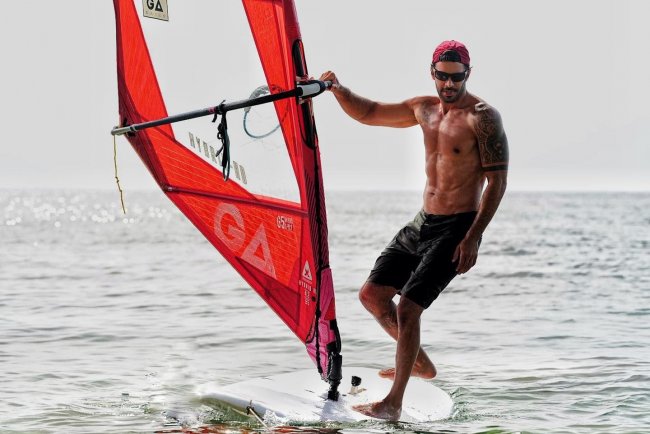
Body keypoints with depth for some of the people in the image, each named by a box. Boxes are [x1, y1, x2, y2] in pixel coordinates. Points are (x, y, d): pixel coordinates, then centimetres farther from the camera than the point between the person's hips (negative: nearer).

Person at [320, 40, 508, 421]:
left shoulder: (483, 117, -13)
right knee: (372, 294, 9)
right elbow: (368, 113, 19)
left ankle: (393, 404, -7)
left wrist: (473, 238, -21)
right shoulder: (424, 109, 9)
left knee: (407, 308, -14)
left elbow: (497, 181, -15)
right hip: (422, 223, 8)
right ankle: (419, 363, 27)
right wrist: (338, 89, 0)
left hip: (456, 228, -8)